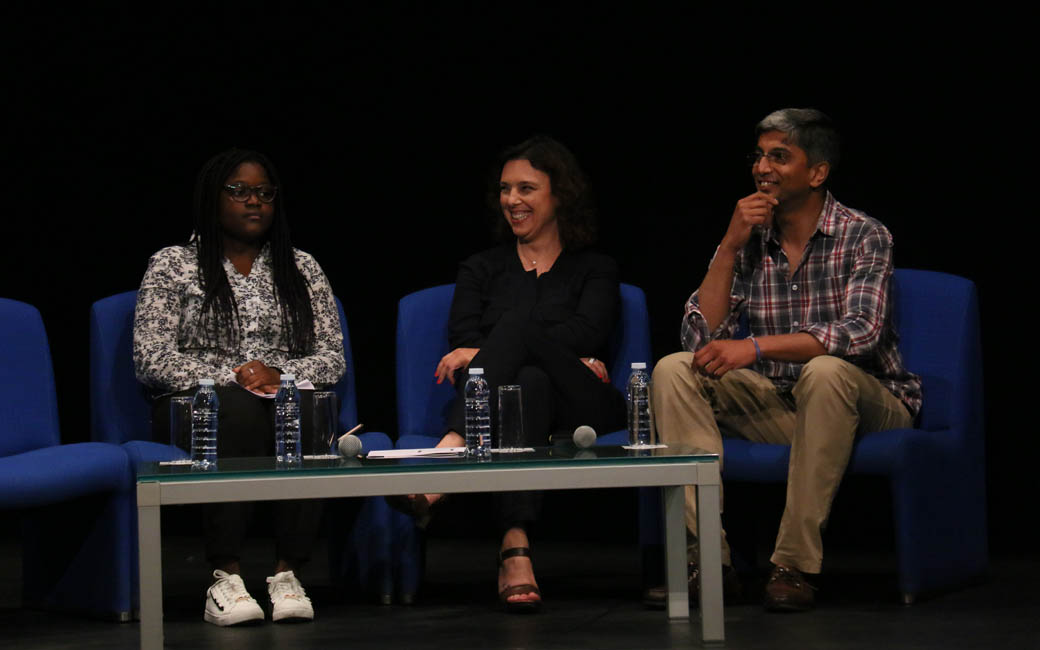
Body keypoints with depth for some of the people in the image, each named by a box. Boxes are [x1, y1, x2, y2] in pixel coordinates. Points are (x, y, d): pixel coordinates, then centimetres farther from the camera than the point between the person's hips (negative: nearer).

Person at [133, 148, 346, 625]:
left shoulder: (302, 269, 18)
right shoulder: (172, 265, 9)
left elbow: (332, 358, 10)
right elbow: (151, 359, -2)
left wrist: (278, 374, -11)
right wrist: (228, 378, -15)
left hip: (289, 398, 2)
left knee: (300, 407, -35)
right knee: (237, 407, -39)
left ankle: (288, 574, -35)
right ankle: (224, 578, -39)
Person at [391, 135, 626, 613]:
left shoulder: (595, 271, 20)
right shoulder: (480, 270, 25)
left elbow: (586, 334, -2)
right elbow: (463, 342, 6)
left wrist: (489, 353, -14)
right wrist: (568, 361, -7)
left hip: (578, 411, -1)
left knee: (518, 321, -32)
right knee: (530, 381, -40)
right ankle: (515, 551, -60)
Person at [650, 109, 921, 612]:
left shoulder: (863, 236, -8)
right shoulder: (747, 241, 5)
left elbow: (860, 333, -25)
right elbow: (700, 338, -4)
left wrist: (755, 348, -33)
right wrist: (731, 246, -12)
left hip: (863, 403, -5)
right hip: (777, 406, 5)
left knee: (826, 371, -37)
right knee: (674, 370, -15)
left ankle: (794, 565, -33)